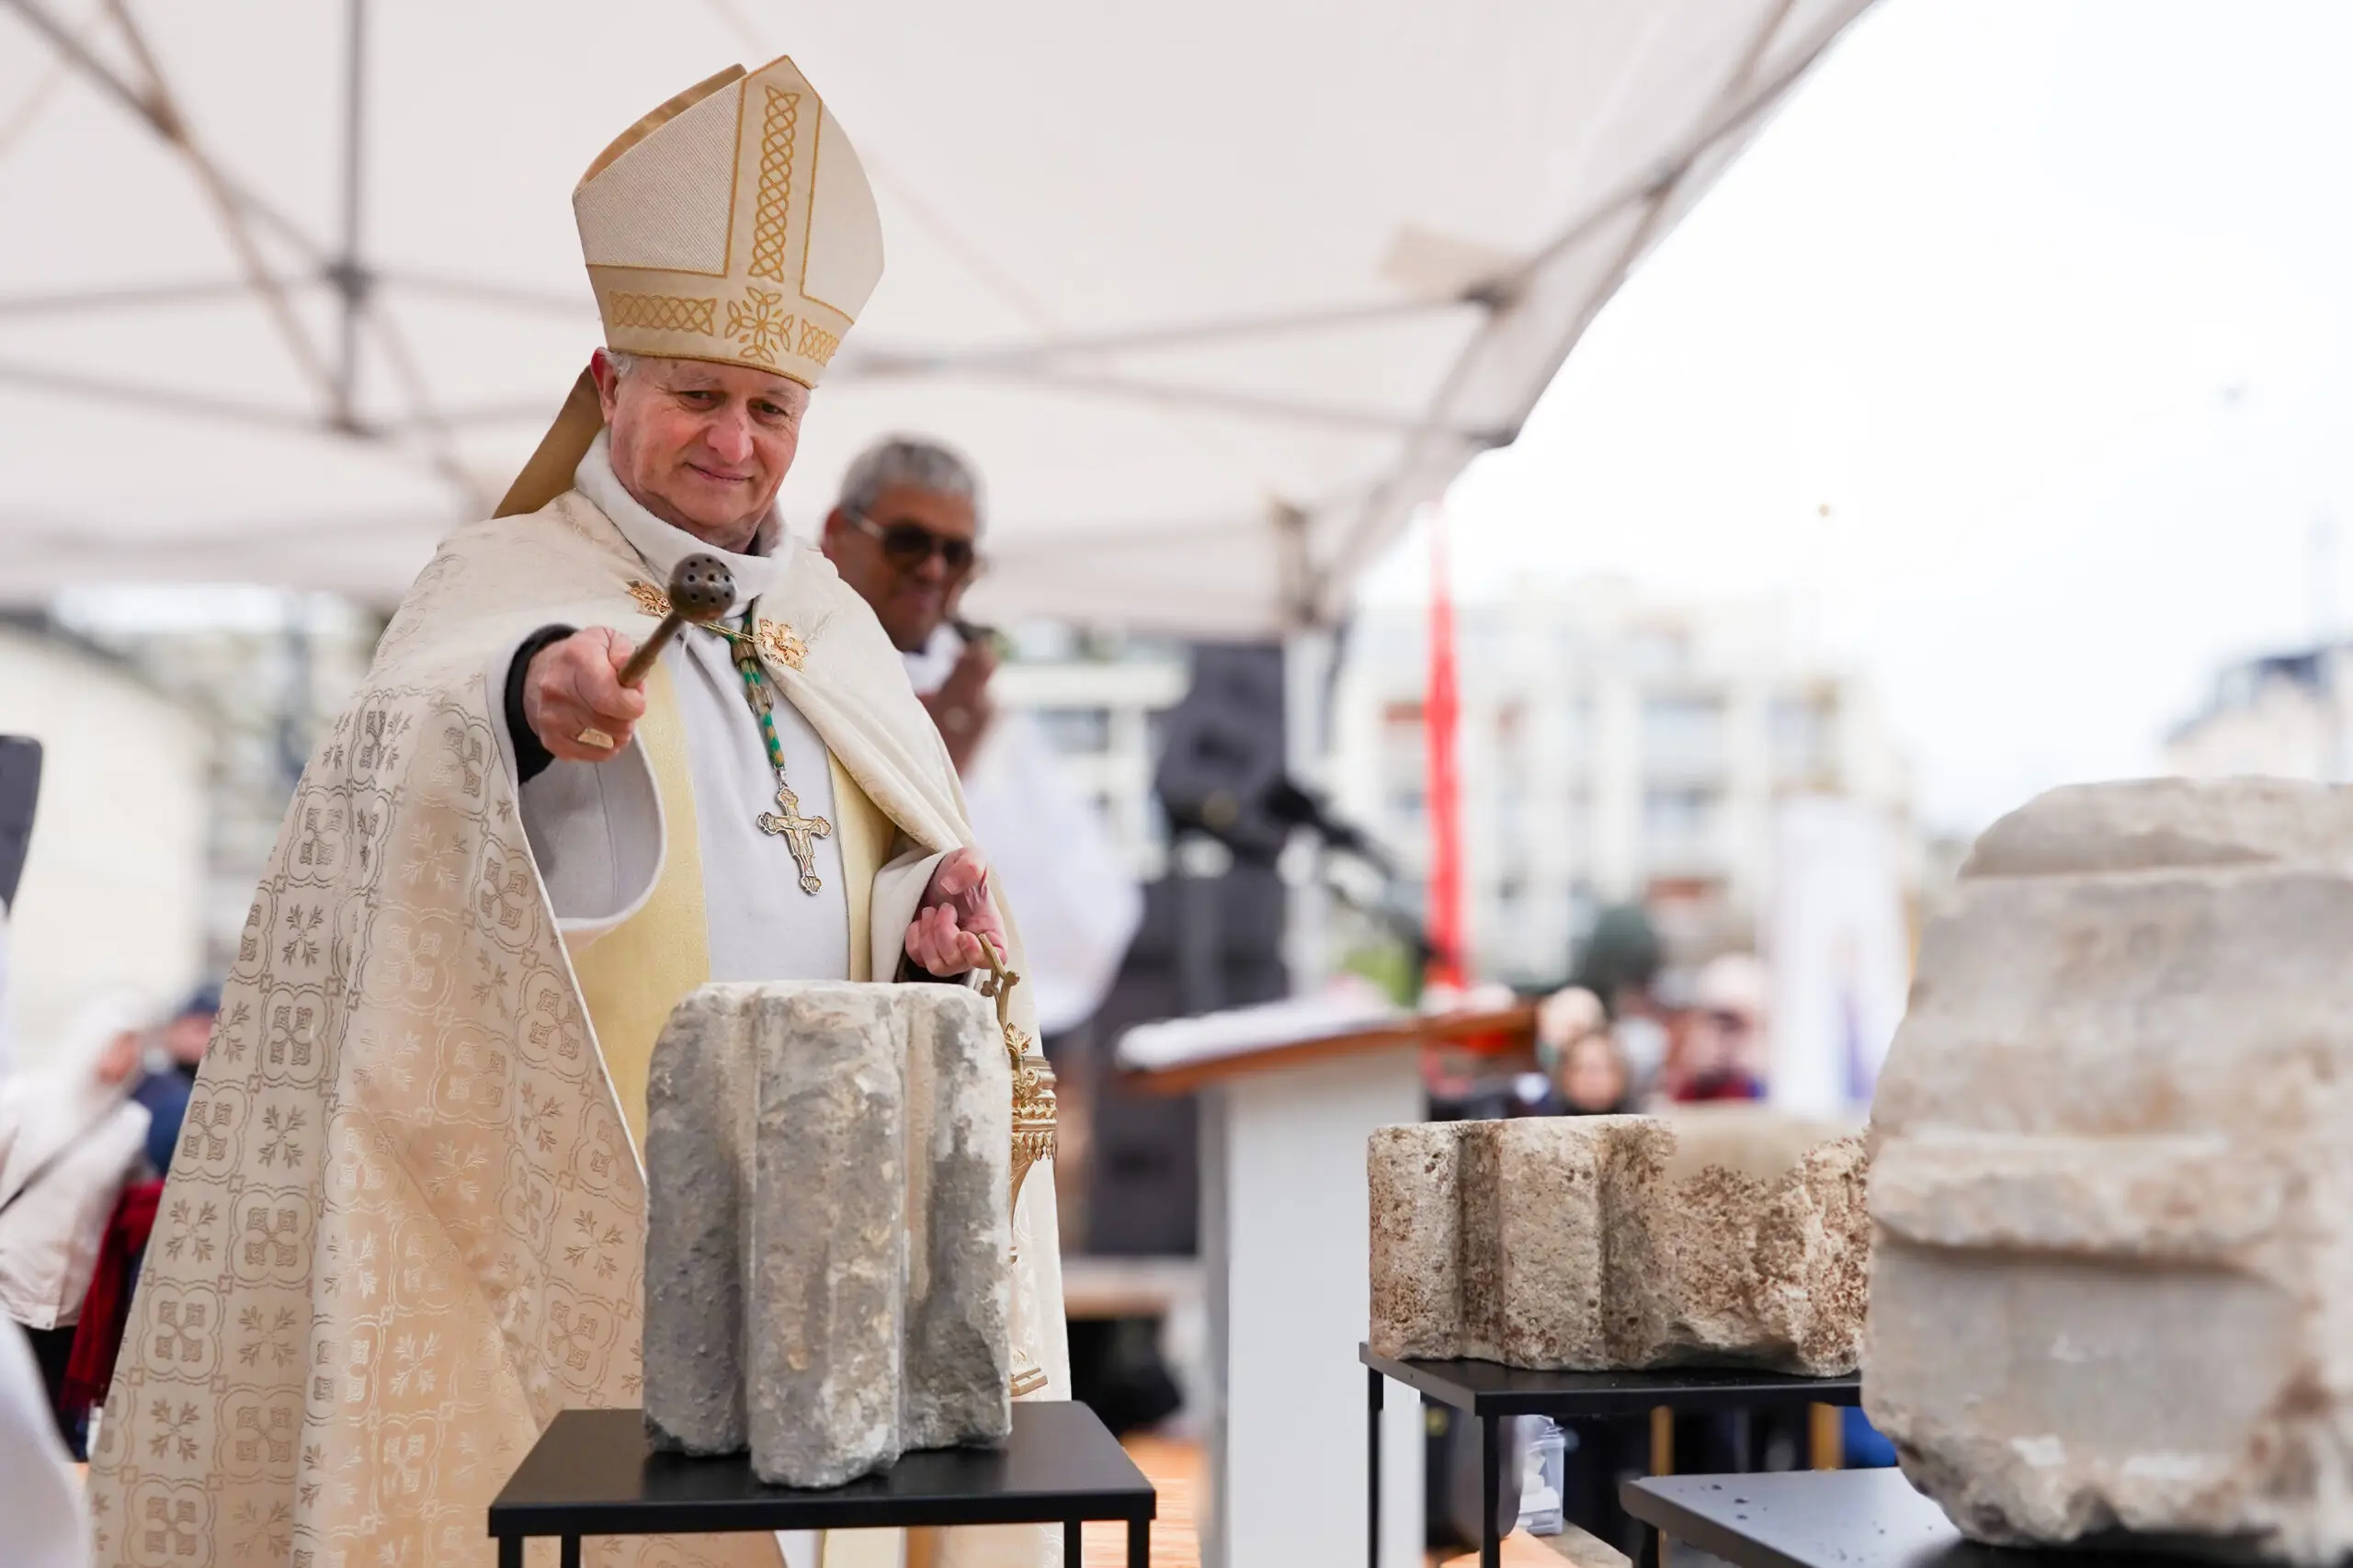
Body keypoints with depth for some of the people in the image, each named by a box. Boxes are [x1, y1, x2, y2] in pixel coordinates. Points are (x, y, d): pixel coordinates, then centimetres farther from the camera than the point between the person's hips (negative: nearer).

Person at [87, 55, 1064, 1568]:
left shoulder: (832, 623, 14)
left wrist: (940, 917, -6)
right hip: (597, 1238, -5)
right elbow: (412, 760, -25)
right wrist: (533, 696, -47)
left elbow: (920, 872, 17)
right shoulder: (507, 585, -3)